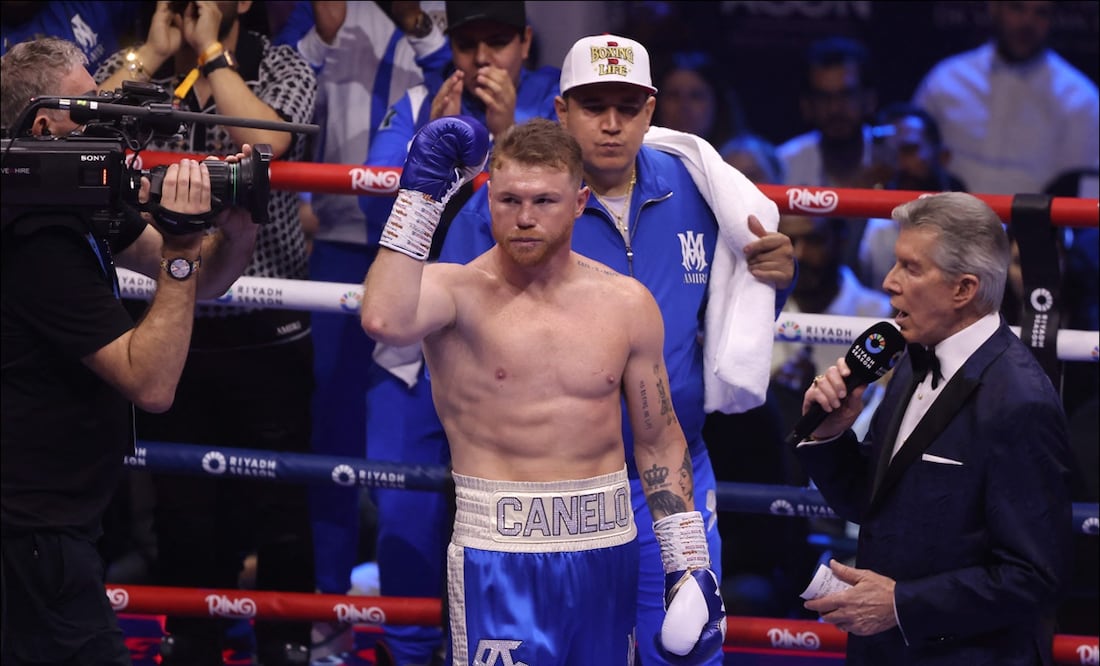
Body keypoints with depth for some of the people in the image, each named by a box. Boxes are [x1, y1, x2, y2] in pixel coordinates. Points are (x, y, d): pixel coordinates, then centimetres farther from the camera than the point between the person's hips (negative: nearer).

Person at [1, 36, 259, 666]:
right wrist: (181, 247, -28)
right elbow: (153, 384, -28)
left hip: (60, 515, 10)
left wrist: (236, 230, -11)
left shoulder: (84, 206, 4)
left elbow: (198, 281, 10)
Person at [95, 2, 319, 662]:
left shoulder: (284, 70, -2)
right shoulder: (134, 68, 3)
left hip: (265, 335, -2)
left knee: (279, 510, 4)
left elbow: (265, 140, -24)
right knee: (183, 511, 11)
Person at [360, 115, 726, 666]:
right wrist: (419, 195, -23)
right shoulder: (458, 291, -6)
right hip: (500, 556, -4)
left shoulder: (626, 304, 6)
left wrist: (689, 566, 10)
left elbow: (660, 441, 14)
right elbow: (385, 320, -30)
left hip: (608, 552, 4)